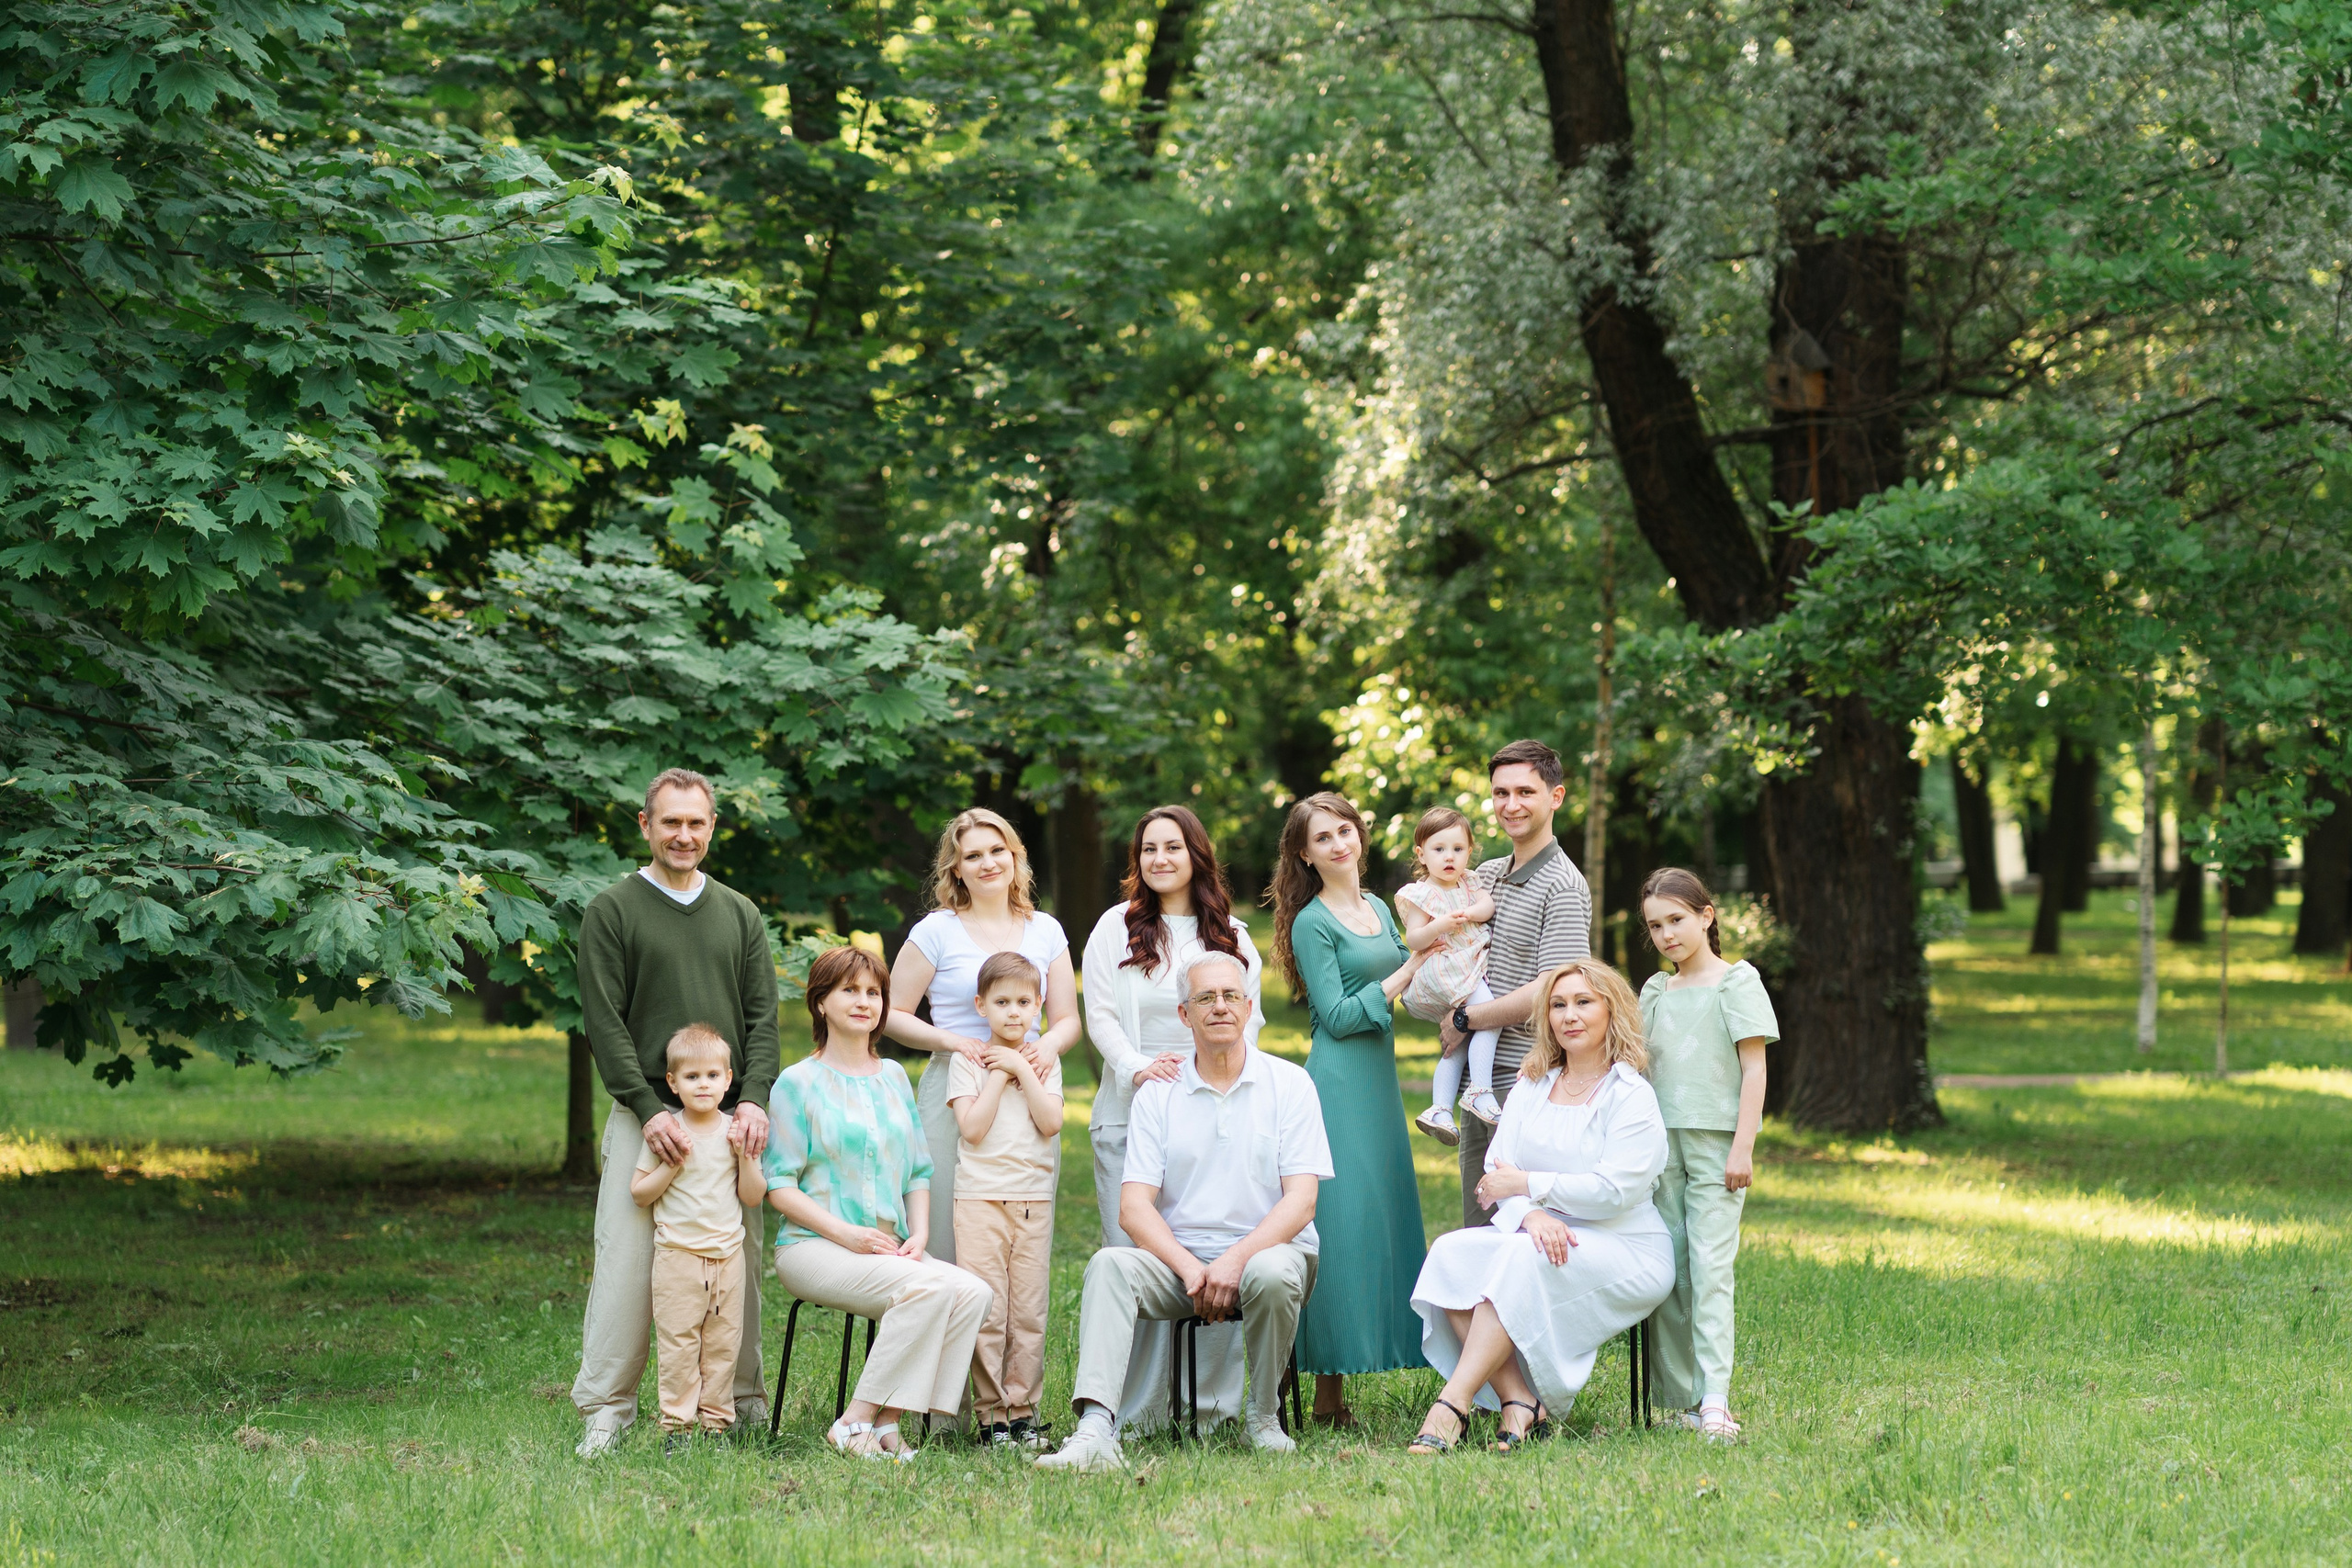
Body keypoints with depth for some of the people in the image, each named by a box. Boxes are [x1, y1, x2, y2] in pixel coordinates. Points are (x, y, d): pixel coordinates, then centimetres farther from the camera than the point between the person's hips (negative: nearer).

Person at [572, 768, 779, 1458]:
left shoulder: (740, 914, 15)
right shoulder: (612, 911, 3)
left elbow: (763, 1017, 9)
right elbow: (604, 1021, -4)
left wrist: (754, 1100, -7)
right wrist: (649, 1109, -14)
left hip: (730, 1116, 3)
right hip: (646, 1116, -3)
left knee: (737, 1264, 4)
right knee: (627, 1263, -7)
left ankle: (743, 1401, 13)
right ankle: (607, 1411, -1)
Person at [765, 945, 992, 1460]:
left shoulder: (894, 1078, 19)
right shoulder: (799, 1082, 1)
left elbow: (919, 1171, 20)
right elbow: (780, 1185, -4)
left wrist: (919, 1234, 1)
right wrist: (846, 1233, -16)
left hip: (890, 1248, 6)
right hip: (813, 1246, -6)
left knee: (972, 1291, -23)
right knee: (929, 1286, -32)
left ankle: (886, 1422, -20)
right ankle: (856, 1423, -24)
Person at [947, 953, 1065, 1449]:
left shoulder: (1045, 1063, 10)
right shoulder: (966, 1061, 3)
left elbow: (1051, 1123, -5)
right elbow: (973, 1128, -8)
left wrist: (1021, 1068, -6)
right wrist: (1000, 1075, -6)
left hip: (1033, 1199, 2)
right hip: (980, 1198, -2)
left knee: (1029, 1311, 1)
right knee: (985, 1312, -6)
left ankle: (1021, 1409, 7)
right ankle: (990, 1413, -2)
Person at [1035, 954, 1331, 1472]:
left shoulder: (1288, 1084, 4)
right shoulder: (1157, 1095, 8)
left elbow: (1301, 1201, -5)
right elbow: (1134, 1207, 0)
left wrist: (1236, 1260, -20)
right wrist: (1189, 1267, -18)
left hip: (1268, 1249, -2)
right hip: (1180, 1258, 2)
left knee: (1272, 1274, -37)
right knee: (1109, 1264, -28)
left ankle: (1265, 1415, -11)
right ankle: (1095, 1430, -43)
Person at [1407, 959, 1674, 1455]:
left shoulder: (1631, 1095, -4)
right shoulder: (1532, 1087, 15)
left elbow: (1613, 1190, -15)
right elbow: (1498, 1169, 4)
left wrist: (1528, 1184, -10)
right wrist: (1532, 1215, -18)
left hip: (1626, 1251, -6)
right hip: (1543, 1236, 6)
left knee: (1522, 1262, -35)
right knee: (1452, 1253, -22)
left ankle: (1452, 1406, -38)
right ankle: (1519, 1402, -30)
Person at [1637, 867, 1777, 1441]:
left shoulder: (1736, 982, -1)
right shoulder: (1655, 993, 15)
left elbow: (1754, 1069, -4)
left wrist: (1743, 1147, -11)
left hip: (1716, 1143, -5)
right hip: (1662, 1145, 5)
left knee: (1710, 1269, -12)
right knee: (1667, 1273, 2)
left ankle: (1714, 1399, -17)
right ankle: (1680, 1397, 6)